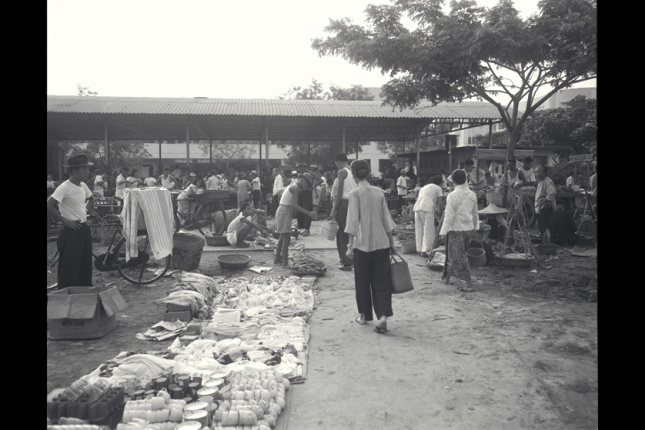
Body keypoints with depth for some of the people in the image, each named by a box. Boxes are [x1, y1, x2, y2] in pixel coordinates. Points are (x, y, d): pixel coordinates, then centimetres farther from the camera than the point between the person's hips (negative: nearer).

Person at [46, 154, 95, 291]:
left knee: (86, 267, 15)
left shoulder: (83, 186, 8)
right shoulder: (65, 187, -16)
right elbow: (49, 206, -24)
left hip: (84, 230, 8)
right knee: (70, 269, -3)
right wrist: (66, 221, -18)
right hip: (71, 232, -8)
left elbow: (91, 199, 29)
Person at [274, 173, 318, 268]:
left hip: (281, 211, 10)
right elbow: (294, 205, -22)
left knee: (282, 237, 19)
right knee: (287, 238, -10)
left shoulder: (291, 186, 16)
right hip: (285, 212, -10)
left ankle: (277, 258, 28)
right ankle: (285, 263, -11)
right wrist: (309, 213, -26)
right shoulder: (296, 188, -14)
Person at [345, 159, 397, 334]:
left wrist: (350, 246, -8)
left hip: (363, 243, -3)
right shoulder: (378, 192, 7)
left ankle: (364, 315, 24)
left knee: (362, 281, 12)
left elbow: (353, 221, -11)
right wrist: (391, 243, 15)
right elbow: (386, 220, 9)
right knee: (382, 281, 5)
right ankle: (383, 316, -7)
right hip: (381, 243, 4)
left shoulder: (355, 193, -7)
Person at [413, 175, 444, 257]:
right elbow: (440, 202, 7)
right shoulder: (438, 188, 12)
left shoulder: (423, 188, 30)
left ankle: (420, 249, 16)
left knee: (419, 230, 12)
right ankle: (425, 250, -5)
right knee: (428, 230, -1)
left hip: (416, 207, 6)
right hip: (427, 209, -6)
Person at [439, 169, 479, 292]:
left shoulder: (452, 196, -16)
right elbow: (475, 214, 14)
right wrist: (474, 227, 26)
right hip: (469, 228, 7)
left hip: (456, 229, -7)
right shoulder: (472, 195, 4)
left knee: (458, 256, 0)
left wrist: (443, 231, -9)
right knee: (454, 254, 20)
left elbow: (449, 216, -16)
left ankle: (469, 284, -3)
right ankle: (447, 276, 33)